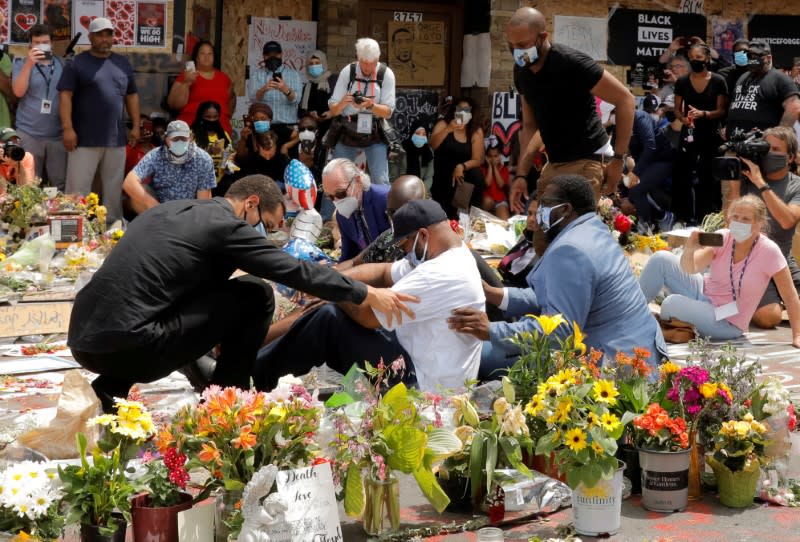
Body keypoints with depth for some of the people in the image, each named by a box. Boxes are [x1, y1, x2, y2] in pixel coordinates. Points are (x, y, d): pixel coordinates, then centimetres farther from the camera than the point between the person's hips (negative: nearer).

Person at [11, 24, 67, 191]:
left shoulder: (62, 64, 9)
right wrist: (29, 64, -19)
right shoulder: (21, 63, 4)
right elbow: (18, 92, -10)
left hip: (58, 135, 2)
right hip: (29, 134, -2)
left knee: (60, 184, 5)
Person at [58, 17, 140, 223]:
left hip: (116, 137, 4)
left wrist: (135, 125, 10)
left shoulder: (122, 63, 13)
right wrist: (68, 128, -15)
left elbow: (131, 96, 17)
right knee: (78, 187, -3)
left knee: (114, 187, 10)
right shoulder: (77, 63, -1)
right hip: (85, 138, -4)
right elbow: (65, 96, -6)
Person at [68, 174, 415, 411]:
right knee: (255, 296, 1)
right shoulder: (227, 226, -2)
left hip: (83, 339, 8)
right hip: (127, 347, -8)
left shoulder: (171, 210, 22)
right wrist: (367, 295, 12)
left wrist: (220, 332, 44)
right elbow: (297, 271, 1)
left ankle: (109, 389, 18)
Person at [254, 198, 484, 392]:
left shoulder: (442, 276, -26)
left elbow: (370, 315, -24)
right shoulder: (452, 257, 6)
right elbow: (383, 273, 10)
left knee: (330, 319, -13)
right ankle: (262, 367, 13)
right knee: (337, 313, 6)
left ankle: (257, 375, 3)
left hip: (422, 385, -10)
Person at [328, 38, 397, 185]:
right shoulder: (347, 72, -6)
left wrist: (370, 105, -27)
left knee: (381, 183, -9)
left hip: (375, 133, -1)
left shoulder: (386, 74, -7)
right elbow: (333, 110, -5)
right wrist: (342, 103, -27)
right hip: (347, 133, 1)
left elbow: (388, 112, -8)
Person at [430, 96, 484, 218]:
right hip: (442, 176, 0)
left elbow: (477, 160, -11)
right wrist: (448, 129, -38)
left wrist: (461, 166, -31)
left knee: (477, 176, -30)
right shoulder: (443, 124, -8)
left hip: (462, 172, 0)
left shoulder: (476, 131, -6)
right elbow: (432, 145, -24)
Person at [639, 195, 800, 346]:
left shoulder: (768, 251, -20)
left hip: (726, 323, -4)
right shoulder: (722, 238, -11)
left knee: (672, 303, -27)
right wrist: (690, 249, -42)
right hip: (703, 293, 4)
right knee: (661, 259, -13)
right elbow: (690, 269, -21)